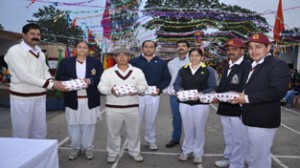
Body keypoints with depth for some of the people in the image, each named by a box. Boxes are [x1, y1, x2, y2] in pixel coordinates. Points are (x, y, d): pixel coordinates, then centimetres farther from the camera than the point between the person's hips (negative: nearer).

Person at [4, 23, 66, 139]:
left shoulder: (40, 53, 12)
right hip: (22, 98, -6)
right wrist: (51, 84, -23)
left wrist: (52, 82, -12)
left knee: (40, 132, 15)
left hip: (40, 97, 7)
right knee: (22, 133, 5)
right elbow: (24, 76, -20)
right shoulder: (14, 51, -11)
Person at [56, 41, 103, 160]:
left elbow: (101, 78, -1)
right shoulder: (65, 62, 6)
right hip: (73, 99, 1)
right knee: (73, 124, 9)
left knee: (89, 124, 8)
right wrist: (71, 81, -18)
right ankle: (75, 147, 27)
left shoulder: (96, 62, 5)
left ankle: (88, 148, 23)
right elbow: (60, 78, 0)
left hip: (90, 100, 0)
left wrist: (90, 80, -19)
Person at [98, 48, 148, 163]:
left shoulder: (137, 71, 4)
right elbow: (101, 87, -2)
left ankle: (134, 152, 29)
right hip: (113, 108, 0)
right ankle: (113, 153, 28)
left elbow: (144, 86, 4)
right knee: (113, 132, 10)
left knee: (134, 131, 11)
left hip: (132, 107, 1)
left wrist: (137, 89, -18)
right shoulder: (108, 72, 1)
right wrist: (110, 90, -22)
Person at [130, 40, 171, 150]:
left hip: (154, 96, 1)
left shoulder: (161, 63, 8)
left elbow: (167, 78, 7)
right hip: (138, 95, -1)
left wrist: (159, 88, -8)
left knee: (151, 120, 10)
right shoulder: (134, 61, 3)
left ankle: (151, 141, 26)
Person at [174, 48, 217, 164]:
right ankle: (186, 151, 27)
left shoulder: (208, 70, -1)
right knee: (187, 129, 12)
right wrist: (180, 90, -14)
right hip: (185, 103, 3)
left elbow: (212, 87, -6)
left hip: (201, 104, -2)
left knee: (199, 129, 8)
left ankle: (198, 153, 22)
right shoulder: (183, 70, 9)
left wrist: (200, 94, -21)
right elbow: (176, 84, 9)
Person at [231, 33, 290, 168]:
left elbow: (277, 91, -25)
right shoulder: (254, 66, 15)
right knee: (255, 156, 23)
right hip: (251, 120, 9)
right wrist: (240, 96, 2)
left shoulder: (278, 65, -14)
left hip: (263, 122, -9)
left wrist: (247, 99, -21)